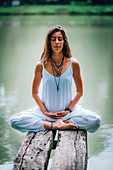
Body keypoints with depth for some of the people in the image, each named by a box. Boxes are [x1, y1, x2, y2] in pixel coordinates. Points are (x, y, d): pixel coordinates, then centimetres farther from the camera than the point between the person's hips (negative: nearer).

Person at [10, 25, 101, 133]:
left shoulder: (73, 64, -3)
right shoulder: (41, 65, -3)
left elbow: (79, 92, 4)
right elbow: (35, 93, 5)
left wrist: (69, 110, -7)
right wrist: (44, 112, -6)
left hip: (68, 111, 1)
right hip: (46, 111, 0)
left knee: (96, 121, -27)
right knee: (15, 121, -23)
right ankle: (55, 125, -20)